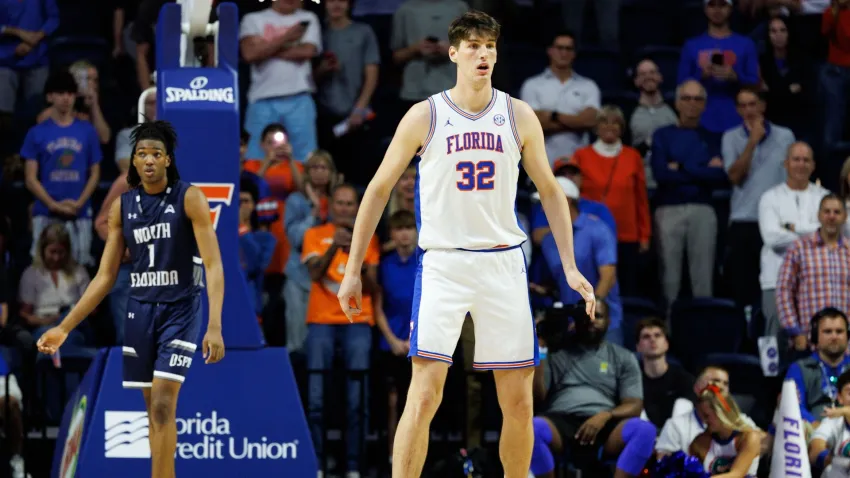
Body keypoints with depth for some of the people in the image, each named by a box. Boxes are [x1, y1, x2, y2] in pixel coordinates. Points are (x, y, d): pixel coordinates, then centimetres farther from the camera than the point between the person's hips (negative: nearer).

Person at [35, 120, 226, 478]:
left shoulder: (189, 198, -9)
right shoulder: (122, 206, 4)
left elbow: (213, 265, -13)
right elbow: (105, 277, 9)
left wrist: (214, 327, -24)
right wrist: (65, 328, 4)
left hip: (180, 310, -5)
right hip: (140, 310, 5)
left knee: (163, 405, -15)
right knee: (153, 407, 8)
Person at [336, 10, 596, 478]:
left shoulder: (519, 116, 4)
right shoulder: (424, 116, -2)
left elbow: (550, 192, 13)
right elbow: (378, 189, 5)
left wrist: (570, 267, 5)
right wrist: (353, 271, 3)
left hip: (504, 264, 3)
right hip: (442, 264, -3)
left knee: (519, 400, 4)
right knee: (424, 394, -14)